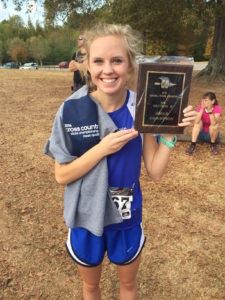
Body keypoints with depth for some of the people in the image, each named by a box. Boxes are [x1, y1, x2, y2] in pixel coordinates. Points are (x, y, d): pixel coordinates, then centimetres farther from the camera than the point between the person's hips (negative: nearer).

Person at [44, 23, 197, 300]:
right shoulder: (72, 110, -18)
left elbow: (155, 172, -9)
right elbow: (62, 175, -15)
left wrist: (170, 133, -22)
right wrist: (102, 148, -27)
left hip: (127, 216, 2)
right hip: (87, 217, -1)